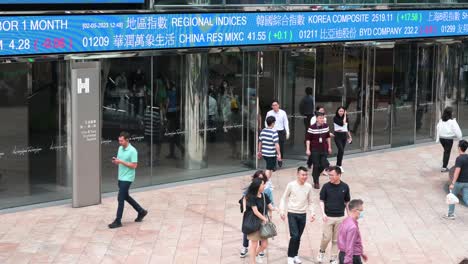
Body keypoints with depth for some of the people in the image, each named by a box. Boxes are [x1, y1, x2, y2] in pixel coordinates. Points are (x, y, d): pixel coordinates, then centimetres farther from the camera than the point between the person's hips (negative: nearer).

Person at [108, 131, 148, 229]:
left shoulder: (132, 151, -17)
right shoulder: (120, 148, 8)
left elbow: (134, 165, -20)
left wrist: (122, 162, -24)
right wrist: (115, 161, -4)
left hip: (127, 178, -9)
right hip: (121, 177, 9)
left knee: (121, 198, -7)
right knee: (125, 196, 18)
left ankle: (118, 221, -1)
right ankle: (141, 211, 33)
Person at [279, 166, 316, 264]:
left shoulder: (308, 186, 1)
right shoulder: (291, 185, -8)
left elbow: (310, 202, 11)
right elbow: (284, 198, 0)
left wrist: (312, 213, -1)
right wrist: (282, 211, -10)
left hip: (303, 215, 3)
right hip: (292, 214, -3)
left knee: (298, 237, 9)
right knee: (294, 236, -11)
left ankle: (295, 255, 25)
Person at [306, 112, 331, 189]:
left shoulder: (326, 126, 0)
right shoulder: (312, 128, -14)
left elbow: (328, 137, 13)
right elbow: (308, 139, -10)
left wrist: (329, 147, 15)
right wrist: (308, 149, -14)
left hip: (324, 150, 4)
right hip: (315, 150, -4)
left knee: (324, 165, 1)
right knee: (316, 166, 1)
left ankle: (315, 175, 31)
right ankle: (316, 182, 15)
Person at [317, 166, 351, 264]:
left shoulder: (345, 187, -2)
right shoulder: (326, 186, -6)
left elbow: (347, 202, 8)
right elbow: (322, 200, -1)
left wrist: (349, 215, 8)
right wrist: (323, 213, -14)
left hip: (340, 217, 1)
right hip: (328, 217, -1)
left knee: (336, 239, 7)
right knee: (326, 237, -3)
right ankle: (322, 251, 25)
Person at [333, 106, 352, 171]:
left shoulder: (346, 118, 7)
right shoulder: (335, 118, -8)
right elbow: (342, 123, -23)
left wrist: (349, 136, 18)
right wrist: (345, 116, -14)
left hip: (344, 135, 5)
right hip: (338, 135, -5)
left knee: (341, 151, 8)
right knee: (341, 150, -17)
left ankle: (338, 165, 20)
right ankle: (339, 166, -10)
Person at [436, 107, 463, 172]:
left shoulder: (441, 121, -2)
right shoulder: (452, 121, -18)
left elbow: (438, 129, 6)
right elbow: (457, 130, -13)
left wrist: (437, 138, 15)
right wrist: (460, 138, 1)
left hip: (441, 138, 5)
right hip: (449, 139, -5)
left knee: (445, 151, 24)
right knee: (447, 152, 5)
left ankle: (444, 164, 27)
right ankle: (444, 167, 7)